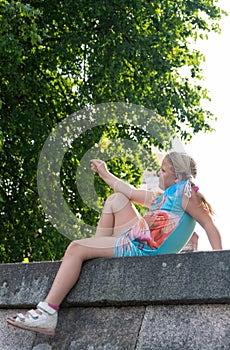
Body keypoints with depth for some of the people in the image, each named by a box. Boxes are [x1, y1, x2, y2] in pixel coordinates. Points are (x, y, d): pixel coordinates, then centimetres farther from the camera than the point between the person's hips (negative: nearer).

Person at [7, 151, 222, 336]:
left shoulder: (185, 192, -5)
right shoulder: (163, 198, 21)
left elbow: (208, 223, -13)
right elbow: (130, 192, 32)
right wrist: (105, 174, 39)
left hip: (143, 250, -10)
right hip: (137, 240, 10)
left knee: (76, 249, -15)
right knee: (116, 199, 23)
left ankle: (47, 314, -18)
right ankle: (99, 251, 13)